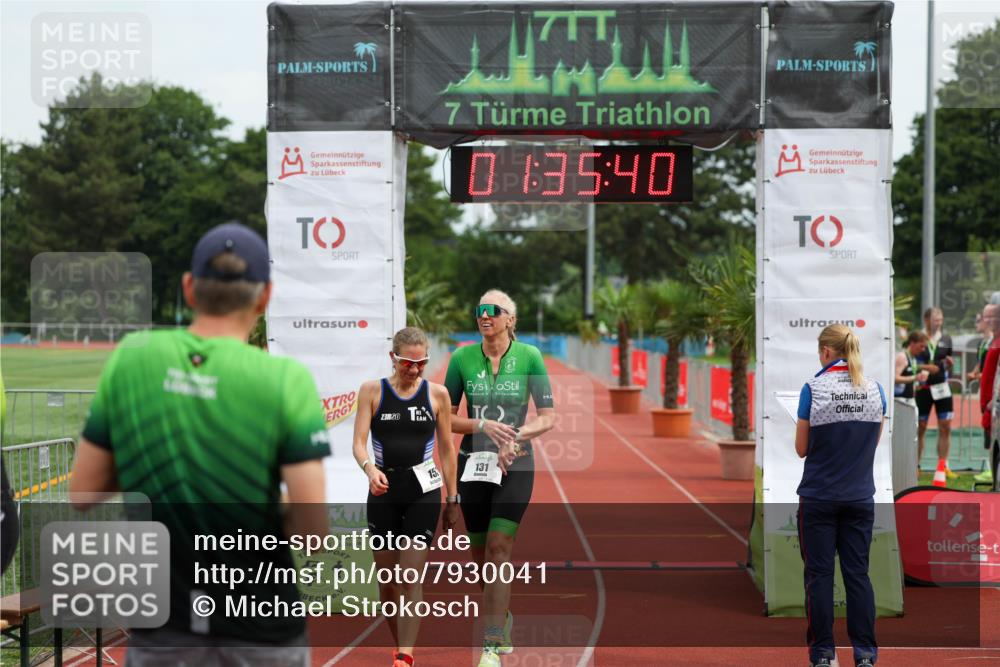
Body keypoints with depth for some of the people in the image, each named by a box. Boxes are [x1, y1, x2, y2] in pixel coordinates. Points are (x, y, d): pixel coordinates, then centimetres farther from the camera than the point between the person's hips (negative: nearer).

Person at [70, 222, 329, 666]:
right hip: (261, 631, -1)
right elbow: (311, 527, -16)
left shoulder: (129, 358, -5)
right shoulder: (285, 380, -13)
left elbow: (81, 496, 0)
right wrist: (275, 517, 5)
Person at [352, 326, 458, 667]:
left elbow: (447, 449, 9)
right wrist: (370, 469, -27)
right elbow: (359, 442, -5)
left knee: (411, 575, -11)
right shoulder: (372, 391, 1)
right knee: (386, 576, 7)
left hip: (423, 490, -1)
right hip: (383, 490, 1)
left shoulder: (437, 394, 3)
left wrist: (452, 499, 9)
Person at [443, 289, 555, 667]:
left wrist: (515, 436, -16)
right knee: (481, 555, 9)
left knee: (498, 550, -13)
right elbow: (445, 418, 3)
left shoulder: (529, 356, -2)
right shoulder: (462, 358, 1)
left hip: (515, 464, -2)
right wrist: (484, 426, -13)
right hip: (473, 464, 3)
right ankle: (503, 618, 36)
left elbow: (548, 417, 0)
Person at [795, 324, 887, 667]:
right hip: (860, 497, 3)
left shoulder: (814, 389, -12)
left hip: (819, 497, -3)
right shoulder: (875, 390, 1)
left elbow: (802, 448, -5)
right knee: (858, 574, 8)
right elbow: (874, 441, 12)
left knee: (820, 575, 4)